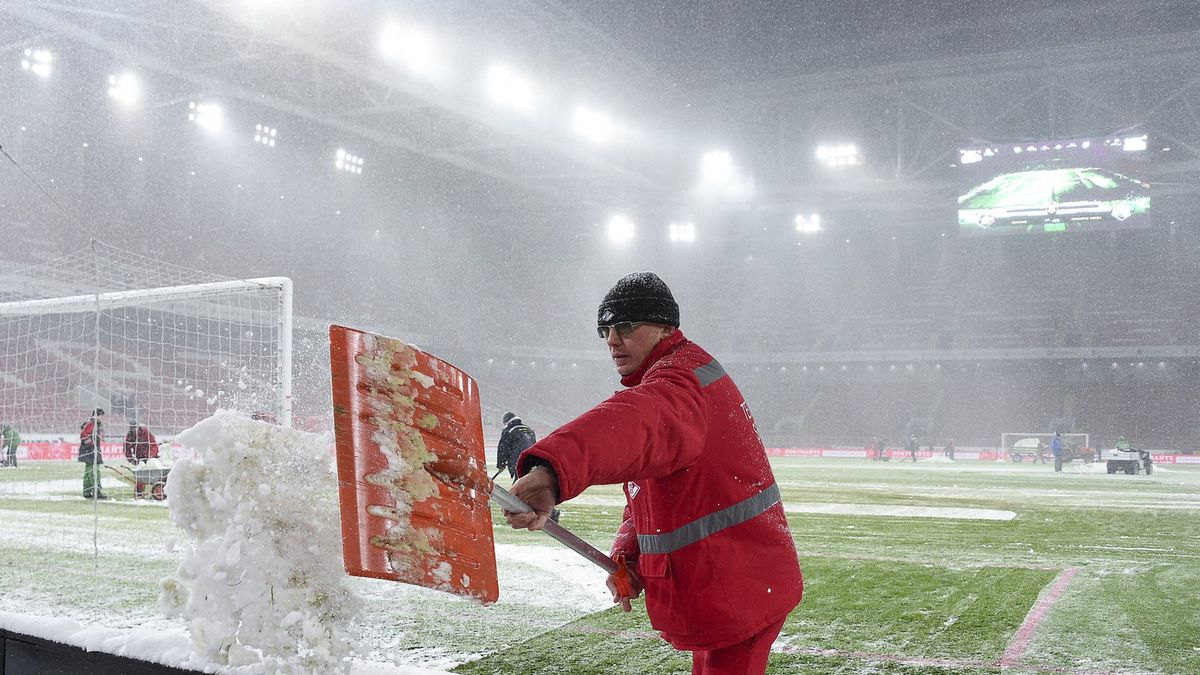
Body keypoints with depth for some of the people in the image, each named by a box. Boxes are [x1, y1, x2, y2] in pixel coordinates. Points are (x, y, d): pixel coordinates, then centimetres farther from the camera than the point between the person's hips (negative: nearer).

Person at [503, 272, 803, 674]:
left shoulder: (681, 377, -21)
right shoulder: (666, 379, 15)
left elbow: (637, 424, -47)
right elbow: (652, 495, 15)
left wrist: (550, 471, -65)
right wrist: (627, 555, -4)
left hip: (738, 593, -11)